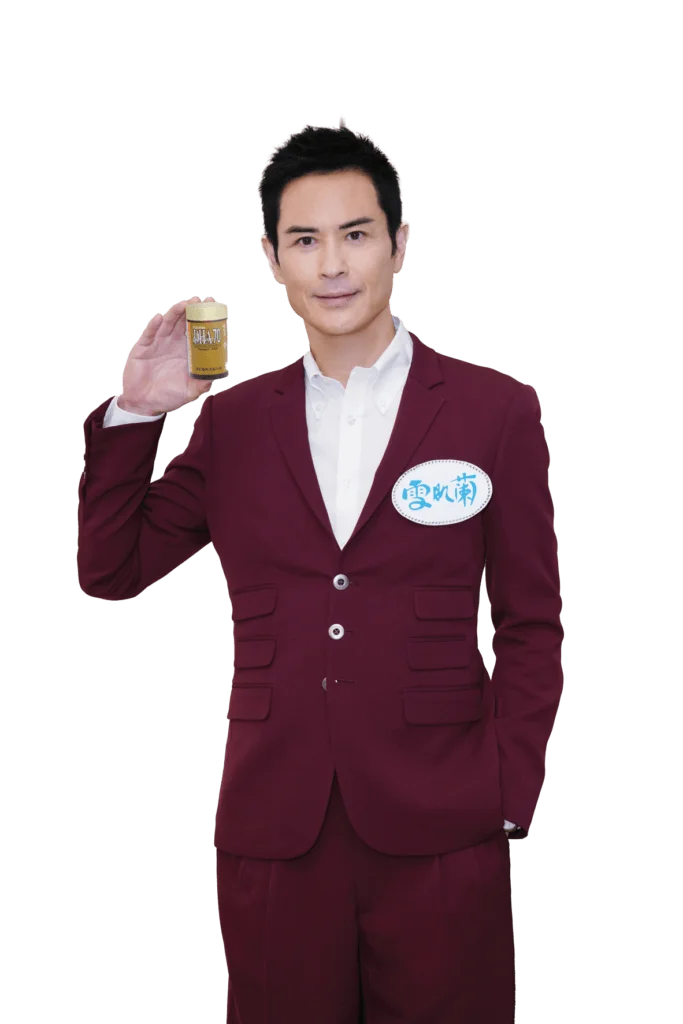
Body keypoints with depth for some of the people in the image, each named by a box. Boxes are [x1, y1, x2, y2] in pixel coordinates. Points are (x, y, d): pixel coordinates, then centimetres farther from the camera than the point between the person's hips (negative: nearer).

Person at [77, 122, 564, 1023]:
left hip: (438, 834, -2)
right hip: (273, 836, 2)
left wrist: (508, 800, -4)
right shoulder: (232, 420, 8)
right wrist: (134, 410, -2)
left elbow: (531, 627, 4)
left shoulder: (496, 411, 2)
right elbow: (108, 570, 9)